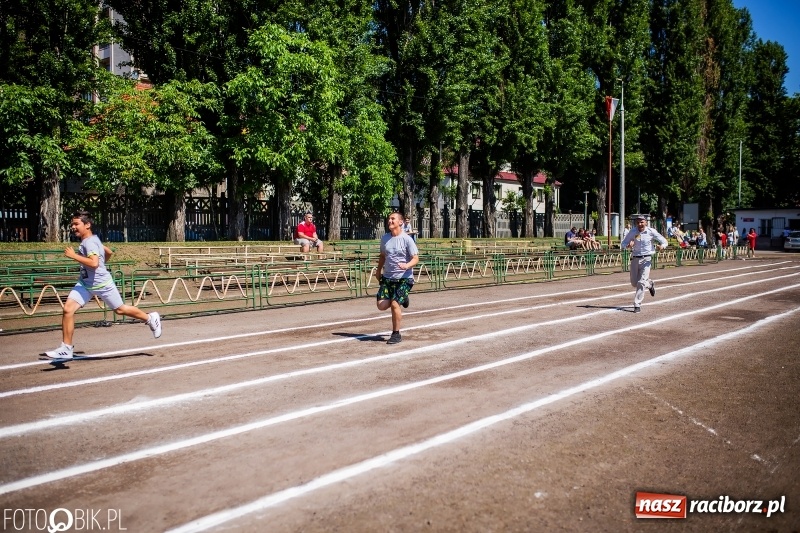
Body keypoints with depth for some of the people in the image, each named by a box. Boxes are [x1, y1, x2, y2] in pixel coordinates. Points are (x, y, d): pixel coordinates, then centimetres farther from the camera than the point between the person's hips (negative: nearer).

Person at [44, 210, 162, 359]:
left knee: (120, 309, 8)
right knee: (68, 309, -6)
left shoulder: (90, 242, -21)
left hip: (102, 284, -8)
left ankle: (150, 318, 32)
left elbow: (94, 263, -36)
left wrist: (74, 255, -32)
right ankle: (66, 348, 1)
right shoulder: (91, 239, 7)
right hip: (85, 283, 8)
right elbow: (109, 252, 19)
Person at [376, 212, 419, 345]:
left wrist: (407, 265, -31)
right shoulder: (384, 238, 7)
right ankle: (401, 299, 28)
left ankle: (396, 334, 4)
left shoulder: (407, 239, -10)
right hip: (387, 277, 6)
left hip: (404, 278, -5)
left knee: (394, 304, -15)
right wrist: (378, 270, 21)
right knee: (381, 305, -4)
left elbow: (416, 258, -12)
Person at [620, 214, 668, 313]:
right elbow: (622, 244, 0)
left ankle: (637, 305, -2)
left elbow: (664, 242, -1)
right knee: (634, 283, 11)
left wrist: (661, 246, -24)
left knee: (641, 283, -10)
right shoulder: (632, 232, -3)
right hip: (635, 259, 3)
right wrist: (628, 245, -23)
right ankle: (650, 284, 42)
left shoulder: (651, 232, -7)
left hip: (646, 259, -3)